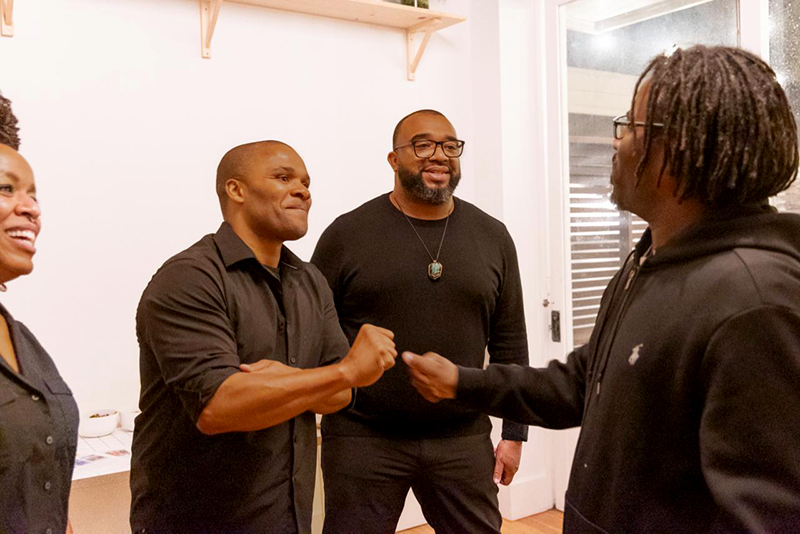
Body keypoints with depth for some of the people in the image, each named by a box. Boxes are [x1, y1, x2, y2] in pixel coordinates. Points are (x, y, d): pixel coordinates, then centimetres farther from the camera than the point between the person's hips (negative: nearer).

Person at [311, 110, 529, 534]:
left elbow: (510, 344, 7)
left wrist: (514, 433, 6)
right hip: (363, 438, -2)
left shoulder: (493, 237, 5)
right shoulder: (347, 235, -3)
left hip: (462, 440, 3)